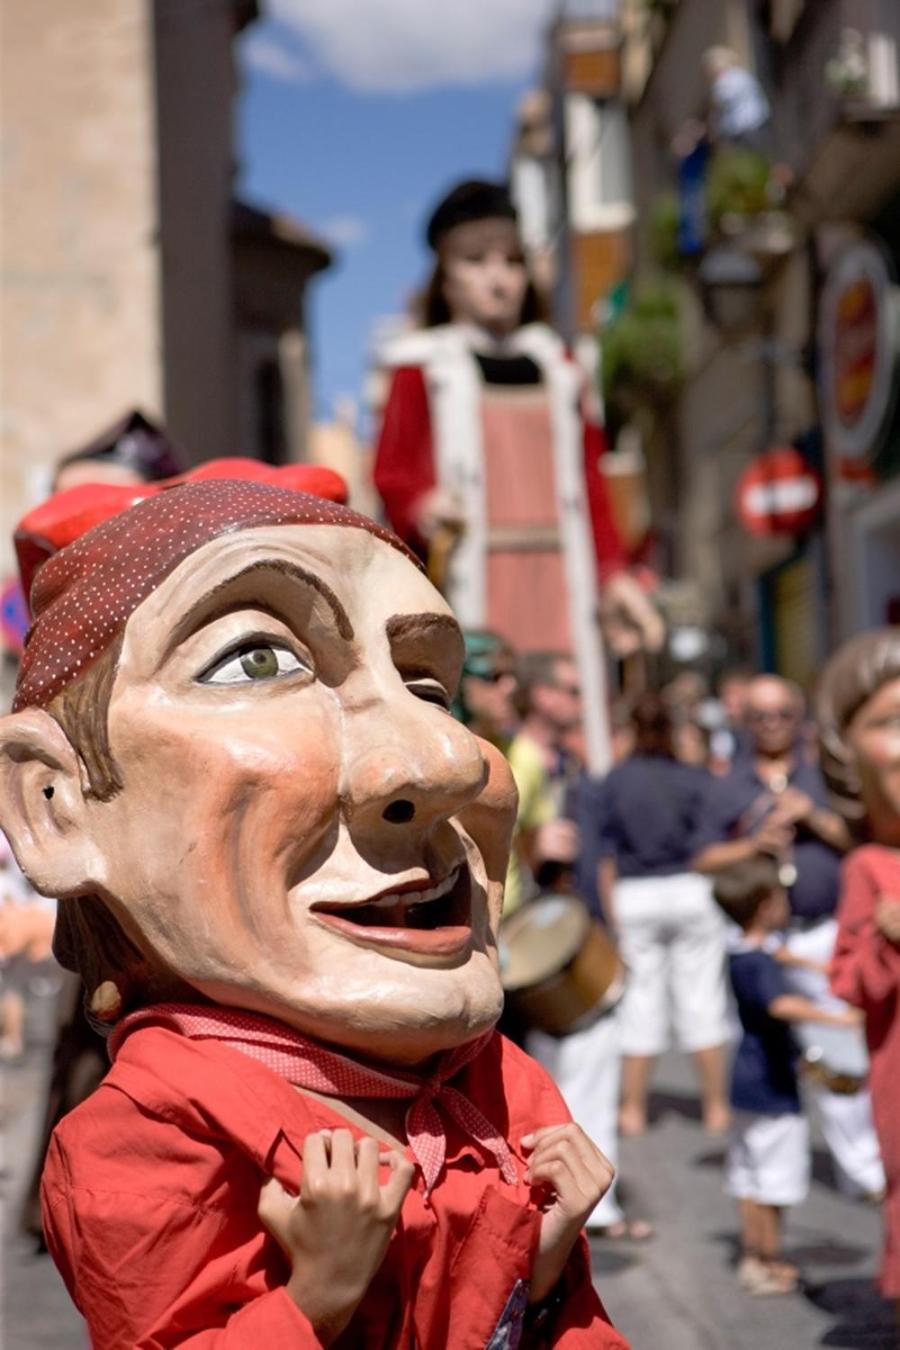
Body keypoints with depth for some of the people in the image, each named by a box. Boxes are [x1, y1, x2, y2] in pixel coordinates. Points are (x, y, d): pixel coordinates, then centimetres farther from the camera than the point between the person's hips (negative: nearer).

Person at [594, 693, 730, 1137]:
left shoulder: (615, 781, 0)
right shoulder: (694, 779, -3)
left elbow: (606, 857, 2)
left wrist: (612, 915, 7)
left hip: (635, 897, 1)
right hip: (690, 889, -1)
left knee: (642, 997, 8)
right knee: (701, 997, 6)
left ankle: (632, 1109, 13)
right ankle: (715, 1106, 12)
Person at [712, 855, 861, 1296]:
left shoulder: (739, 955, 7)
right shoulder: (763, 962, -23)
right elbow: (780, 1004, -43)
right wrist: (832, 1017, -42)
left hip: (747, 1081, 10)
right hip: (773, 1085, -10)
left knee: (749, 1177, 16)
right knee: (773, 1182, 2)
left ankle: (752, 1257, 25)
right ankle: (768, 1263, 11)